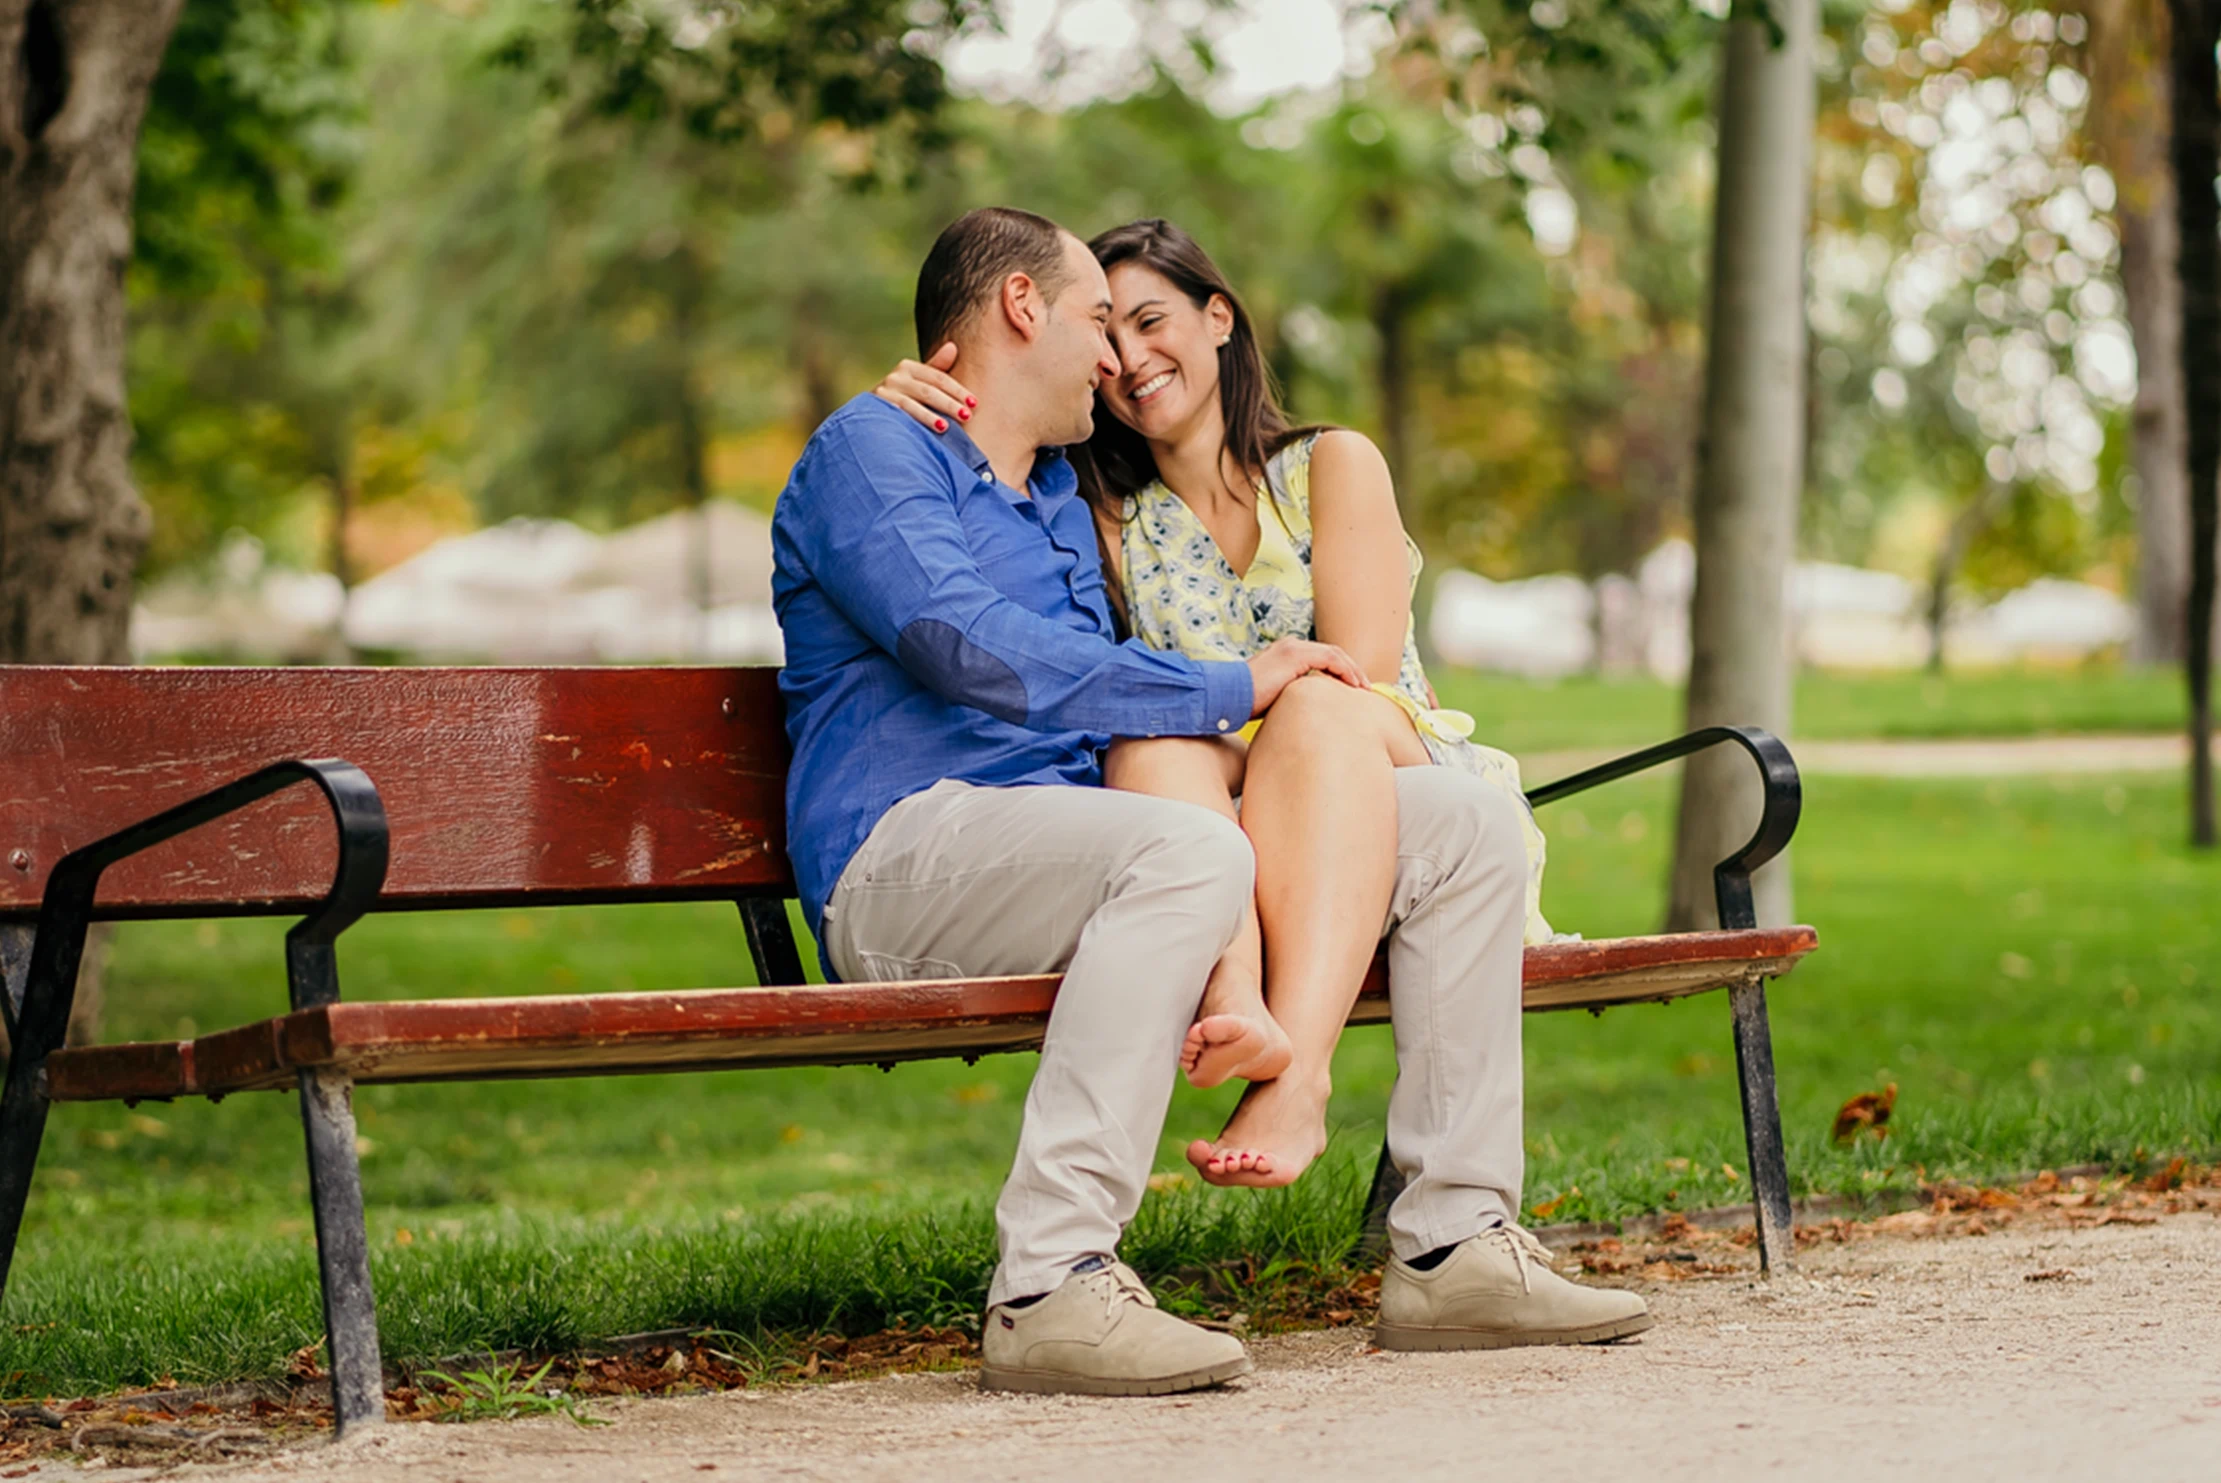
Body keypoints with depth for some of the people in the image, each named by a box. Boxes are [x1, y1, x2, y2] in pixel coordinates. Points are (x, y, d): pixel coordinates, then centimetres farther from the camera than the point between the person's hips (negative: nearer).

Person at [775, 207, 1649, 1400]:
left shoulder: (1062, 498, 28)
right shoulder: (868, 451, -1)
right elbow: (973, 648, -17)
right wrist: (1229, 691, -12)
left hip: (1069, 839, 9)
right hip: (909, 853, -9)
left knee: (1466, 830, 0)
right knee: (1186, 852, -40)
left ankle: (1456, 1248, -5)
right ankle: (1047, 1289, -39)